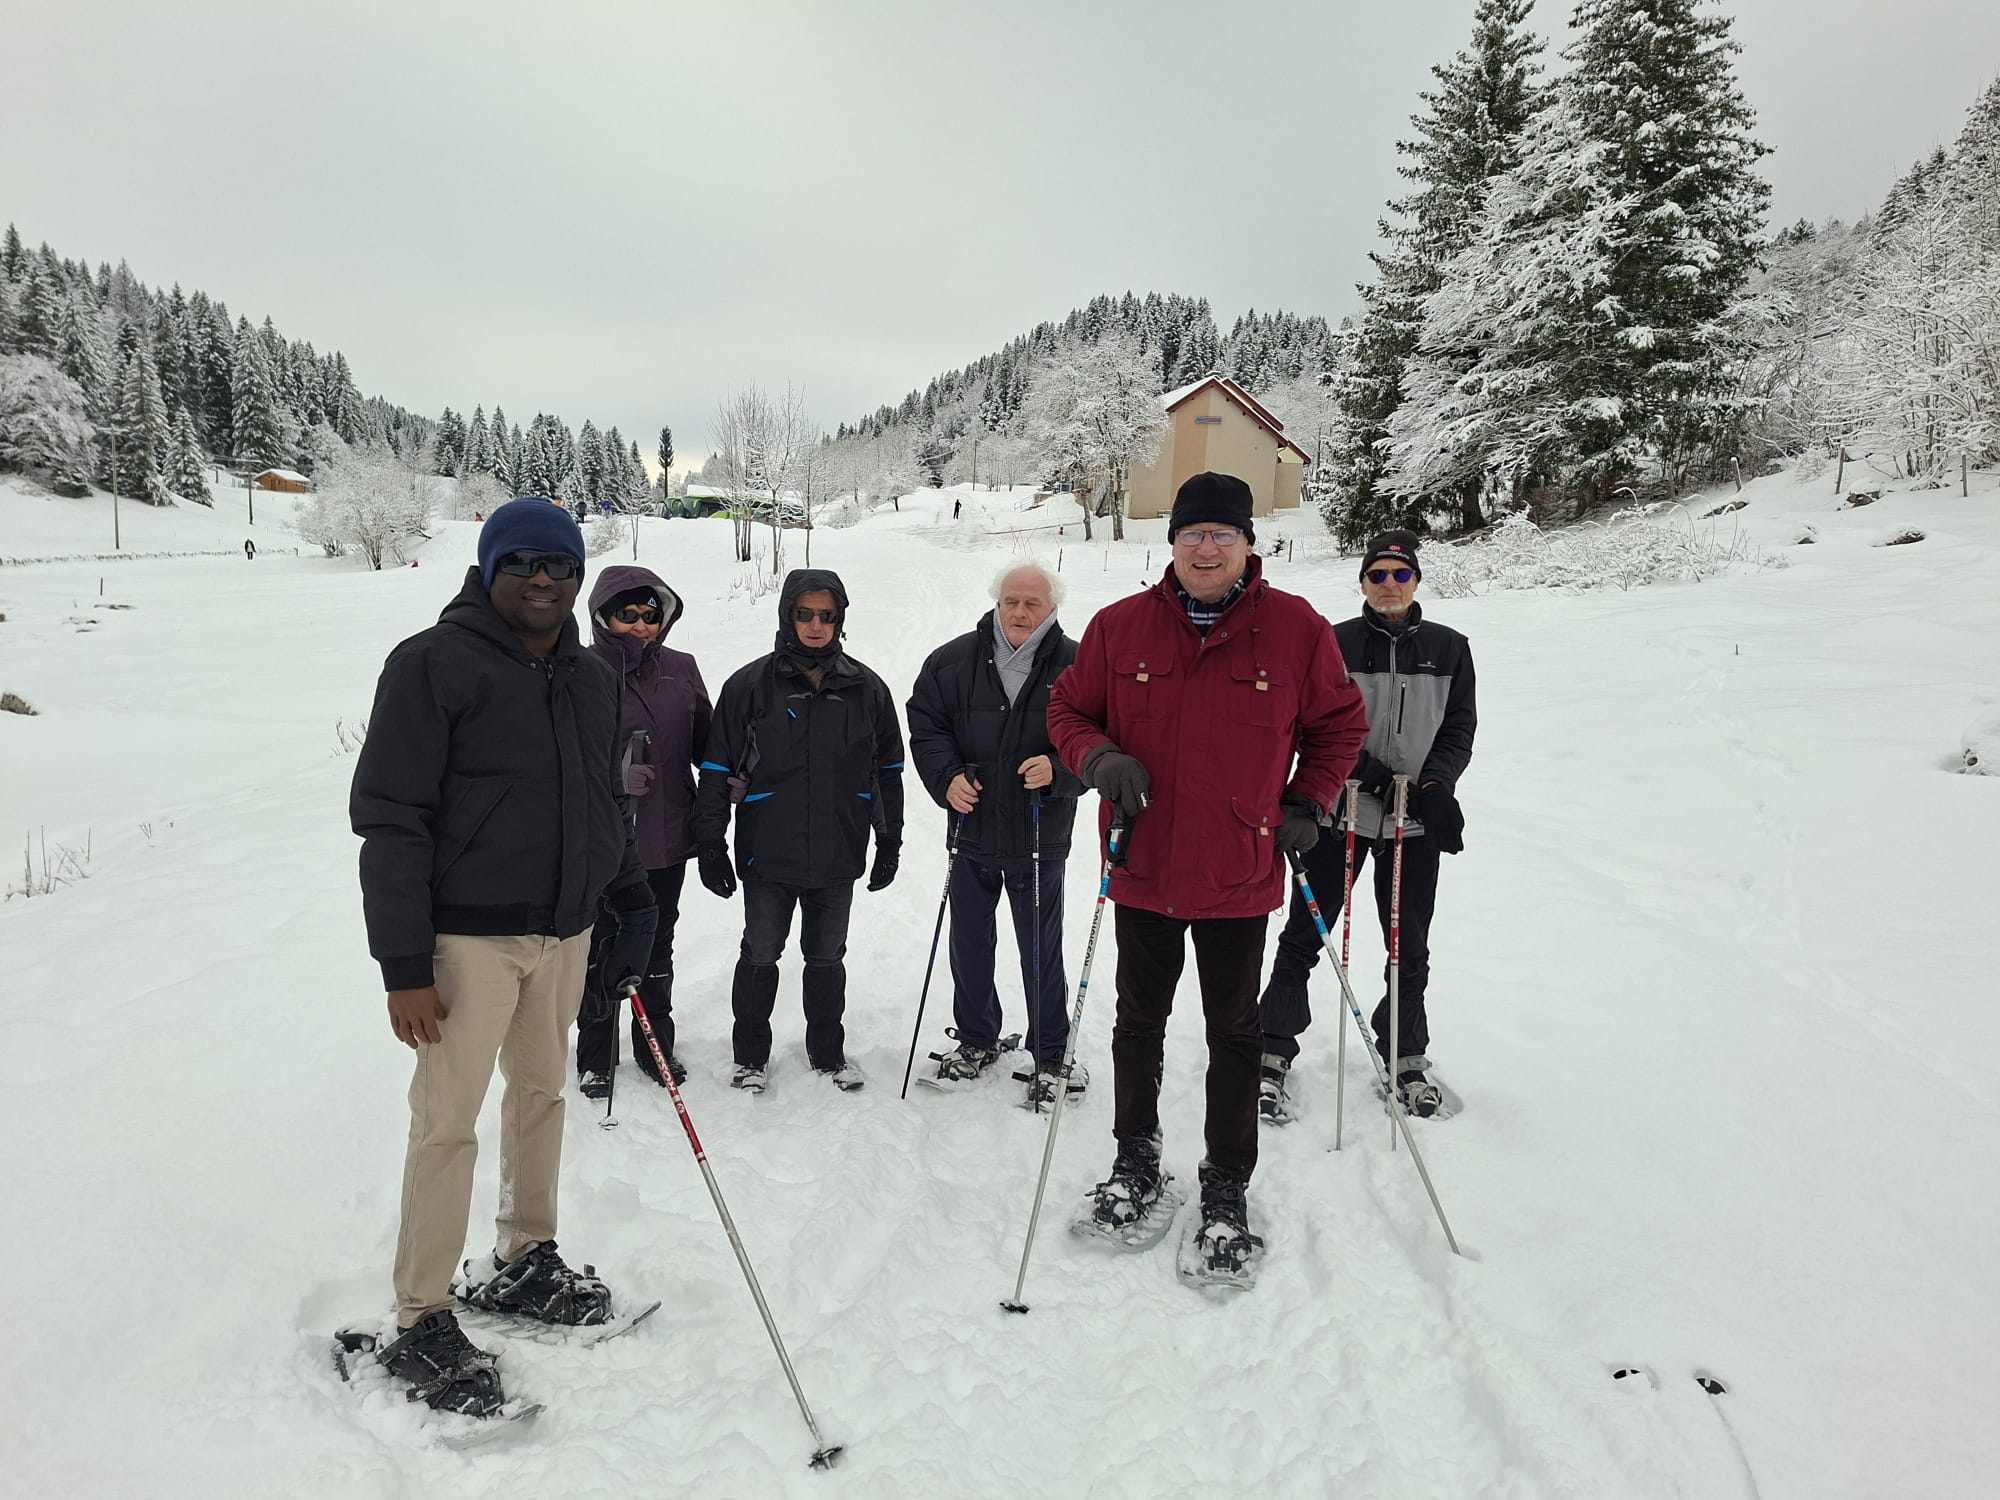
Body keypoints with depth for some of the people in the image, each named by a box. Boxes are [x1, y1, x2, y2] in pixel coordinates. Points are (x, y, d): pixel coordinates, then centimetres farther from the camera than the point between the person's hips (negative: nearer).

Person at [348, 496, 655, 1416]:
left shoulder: (593, 681, 10)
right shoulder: (433, 665, -11)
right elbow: (391, 821, -13)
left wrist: (634, 901, 12)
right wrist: (404, 966, -15)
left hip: (565, 931, 7)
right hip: (469, 934, -6)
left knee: (542, 1093, 17)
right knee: (448, 1119, -1)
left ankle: (525, 1264, 34)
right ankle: (421, 1324, 12)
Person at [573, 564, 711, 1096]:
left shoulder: (681, 669, 4)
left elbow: (703, 741, 12)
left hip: (668, 837, 4)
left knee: (658, 946, 16)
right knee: (601, 950, 9)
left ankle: (655, 1045, 32)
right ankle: (596, 1056, 25)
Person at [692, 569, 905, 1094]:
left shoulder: (866, 689, 3)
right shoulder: (749, 685, -4)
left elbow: (888, 771, 10)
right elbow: (716, 769, -1)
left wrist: (889, 842, 9)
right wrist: (710, 843, -4)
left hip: (838, 856, 2)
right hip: (768, 854, -2)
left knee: (827, 957, 14)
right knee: (760, 956, 9)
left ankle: (828, 1051, 30)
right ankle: (750, 1054, 27)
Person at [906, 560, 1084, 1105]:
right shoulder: (953, 661, 0)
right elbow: (925, 727, 5)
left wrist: (1059, 770, -23)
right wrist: (947, 777, -11)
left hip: (1039, 837, -3)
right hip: (972, 831, 3)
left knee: (1041, 951, 8)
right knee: (969, 943, 16)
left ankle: (1049, 1055, 25)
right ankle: (975, 1040, 36)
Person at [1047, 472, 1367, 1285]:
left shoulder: (1296, 629, -5)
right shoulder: (1120, 626, -3)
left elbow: (1339, 724, 8)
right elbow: (1068, 708, 7)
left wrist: (1306, 805, 0)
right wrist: (1099, 759, -12)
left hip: (1239, 877, -1)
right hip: (1143, 870, 2)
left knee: (1233, 1034, 10)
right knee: (1139, 1019, 17)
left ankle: (1227, 1189, 26)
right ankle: (1136, 1161, 37)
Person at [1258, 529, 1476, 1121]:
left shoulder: (1448, 648, 7)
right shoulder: (1335, 644, 0)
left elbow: (1460, 727, 8)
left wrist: (1436, 782, -9)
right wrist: (1363, 768, -17)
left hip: (1416, 819, 2)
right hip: (1341, 810, -2)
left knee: (1410, 947, 12)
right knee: (1304, 936, 1)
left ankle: (1406, 1056, 29)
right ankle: (1274, 1052, 11)